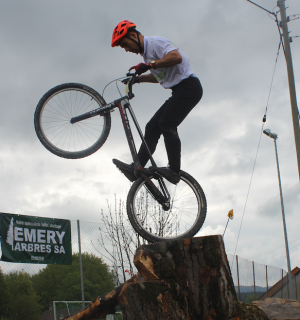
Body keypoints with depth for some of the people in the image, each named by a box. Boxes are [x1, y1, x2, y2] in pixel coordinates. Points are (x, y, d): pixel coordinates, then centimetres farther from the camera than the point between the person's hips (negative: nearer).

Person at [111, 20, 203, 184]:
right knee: (152, 127, 3)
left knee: (166, 124, -22)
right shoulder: (146, 52, 20)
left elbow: (176, 57, -28)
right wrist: (138, 78, 19)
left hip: (188, 86, -10)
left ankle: (174, 170, -22)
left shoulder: (155, 42, -11)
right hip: (180, 91, 10)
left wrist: (149, 65, -27)